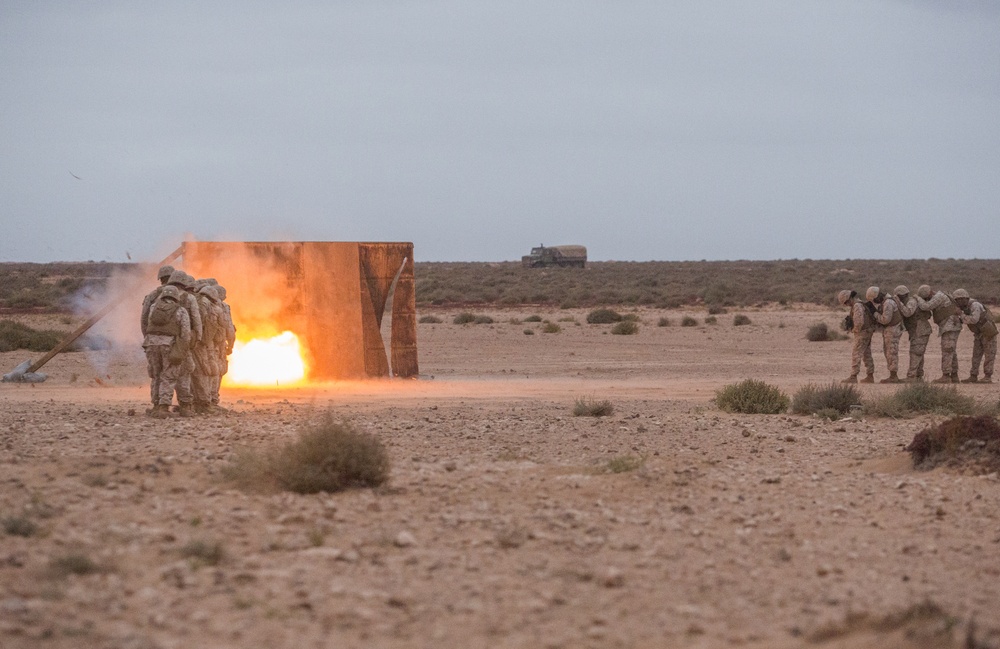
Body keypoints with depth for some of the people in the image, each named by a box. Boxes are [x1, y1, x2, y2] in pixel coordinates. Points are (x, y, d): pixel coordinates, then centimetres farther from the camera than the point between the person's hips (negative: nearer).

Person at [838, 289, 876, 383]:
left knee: (856, 355, -7)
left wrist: (854, 330, -10)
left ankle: (853, 378, -7)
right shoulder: (859, 304, 13)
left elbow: (859, 322, -29)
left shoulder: (857, 306, -22)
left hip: (862, 333, -10)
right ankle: (870, 377, 14)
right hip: (866, 333, 10)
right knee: (866, 355, 12)